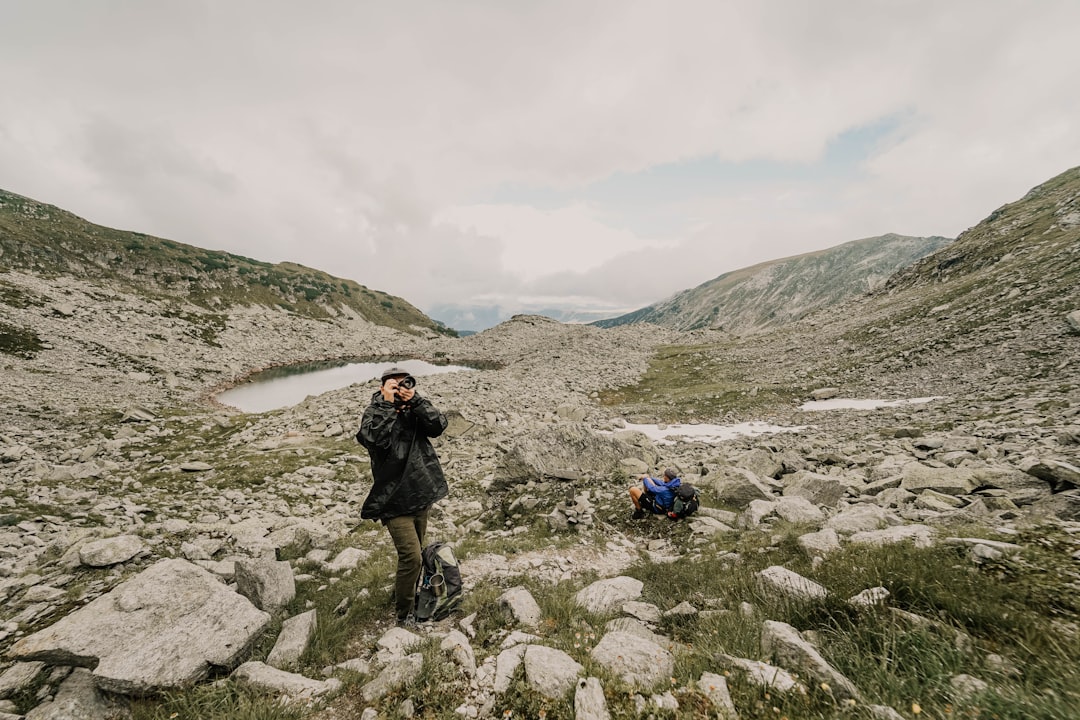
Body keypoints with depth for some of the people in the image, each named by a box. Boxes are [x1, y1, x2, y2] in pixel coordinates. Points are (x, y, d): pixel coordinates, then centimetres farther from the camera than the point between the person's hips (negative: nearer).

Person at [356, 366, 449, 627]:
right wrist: (388, 404, -27)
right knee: (411, 557, -8)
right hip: (394, 500, -5)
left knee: (413, 554, 22)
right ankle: (403, 614, 15)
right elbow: (374, 439, -28)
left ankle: (403, 594, 47)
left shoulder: (416, 409, 1)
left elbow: (438, 426, -15)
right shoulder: (374, 412, -9)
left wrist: (415, 400, -24)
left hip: (421, 496, 5)